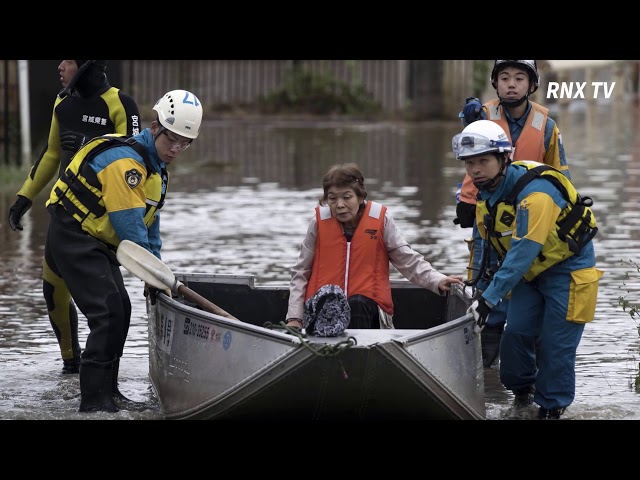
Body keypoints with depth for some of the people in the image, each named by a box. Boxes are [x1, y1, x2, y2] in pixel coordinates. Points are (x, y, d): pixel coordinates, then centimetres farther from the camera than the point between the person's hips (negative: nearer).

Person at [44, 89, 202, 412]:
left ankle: (106, 390, 21)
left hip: (97, 241, 10)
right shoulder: (125, 161, -22)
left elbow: (149, 225, 18)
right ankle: (95, 399, -17)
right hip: (73, 238, -10)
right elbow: (129, 225, -25)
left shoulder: (156, 168, 11)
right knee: (108, 311, -17)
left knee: (120, 310, 11)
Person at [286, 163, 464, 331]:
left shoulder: (380, 219, 2)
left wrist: (437, 281, -8)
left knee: (356, 305, -35)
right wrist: (294, 317, 2)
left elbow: (408, 260, 9)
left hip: (367, 308, 0)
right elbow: (301, 273, 11)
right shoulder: (319, 222, 4)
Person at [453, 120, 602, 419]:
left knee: (555, 343, -7)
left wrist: (490, 297, -38)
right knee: (516, 331, -1)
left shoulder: (534, 192, -32)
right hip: (530, 271, 7)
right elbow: (488, 244, 11)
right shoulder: (486, 194, -4)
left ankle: (551, 407, 8)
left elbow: (523, 251, -36)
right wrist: (482, 288, 8)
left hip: (568, 268, -7)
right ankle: (522, 388, 23)